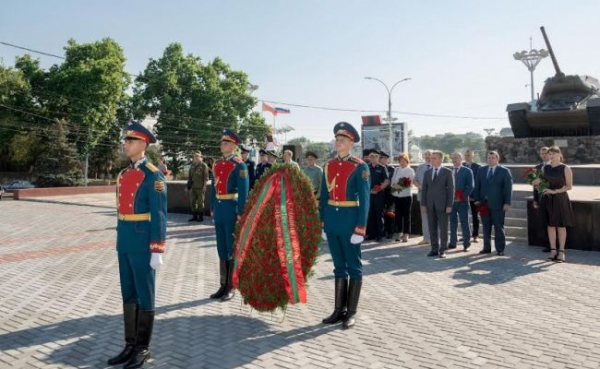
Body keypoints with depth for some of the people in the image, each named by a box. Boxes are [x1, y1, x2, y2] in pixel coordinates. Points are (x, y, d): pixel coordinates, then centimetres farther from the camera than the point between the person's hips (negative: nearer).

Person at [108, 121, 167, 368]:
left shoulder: (153, 176, -12)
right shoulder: (123, 175, 12)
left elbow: (159, 216, -14)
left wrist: (157, 251, -17)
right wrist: (120, 242, 18)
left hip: (142, 243, -8)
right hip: (124, 243, 8)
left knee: (144, 295, 4)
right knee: (128, 294, 14)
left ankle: (143, 348, 16)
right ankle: (130, 344, 26)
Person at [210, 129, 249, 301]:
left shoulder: (239, 165, -8)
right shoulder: (217, 164, 12)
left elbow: (243, 191, -12)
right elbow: (214, 188, 16)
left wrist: (240, 212, -16)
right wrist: (213, 208, 14)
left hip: (231, 210, -7)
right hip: (219, 210, 7)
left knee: (232, 248, 2)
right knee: (221, 248, 11)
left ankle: (231, 287, 11)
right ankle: (223, 285, 21)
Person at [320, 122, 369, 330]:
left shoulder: (360, 167, -7)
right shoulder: (329, 166, 8)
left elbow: (364, 200, -11)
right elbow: (324, 197, 12)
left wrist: (360, 228, -15)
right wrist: (322, 223, 8)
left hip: (350, 221, -5)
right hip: (332, 221, 5)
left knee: (354, 267, 5)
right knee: (339, 266, 13)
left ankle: (351, 313, 14)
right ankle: (339, 310, 22)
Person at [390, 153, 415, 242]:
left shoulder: (410, 170, -1)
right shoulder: (396, 170, 13)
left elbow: (411, 184, -8)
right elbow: (392, 181, 9)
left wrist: (403, 186, -23)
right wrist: (395, 186, -12)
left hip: (406, 195, -4)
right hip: (397, 195, 4)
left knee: (406, 215, 0)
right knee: (398, 214, 7)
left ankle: (406, 234, 5)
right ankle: (399, 233, 16)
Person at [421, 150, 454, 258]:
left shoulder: (448, 172, -1)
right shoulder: (427, 172, 11)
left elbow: (451, 189, -4)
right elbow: (424, 189, 11)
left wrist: (449, 205, -9)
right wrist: (423, 204, 3)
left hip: (442, 205, -4)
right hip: (430, 205, 4)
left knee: (443, 229, 1)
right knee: (432, 229, 7)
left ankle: (442, 250, 8)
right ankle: (434, 249, 14)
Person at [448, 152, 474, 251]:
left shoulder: (467, 171, 0)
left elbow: (470, 186, -5)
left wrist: (462, 197, -11)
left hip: (462, 201, -3)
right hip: (451, 201, 3)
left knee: (464, 223, 1)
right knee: (453, 223, 8)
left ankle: (466, 244, 8)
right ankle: (453, 242, 16)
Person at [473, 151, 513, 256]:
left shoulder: (504, 171, 0)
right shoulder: (481, 170, 10)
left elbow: (508, 187, -4)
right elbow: (477, 186, 11)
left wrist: (507, 203, -10)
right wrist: (477, 199, 3)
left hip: (497, 204, -3)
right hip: (484, 203, 4)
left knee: (499, 227, 2)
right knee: (486, 227, 9)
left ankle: (500, 249, 8)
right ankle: (487, 247, 18)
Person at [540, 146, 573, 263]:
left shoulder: (565, 169, -5)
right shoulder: (545, 168, 6)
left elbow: (569, 186, -6)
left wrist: (555, 191, -16)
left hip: (560, 199, -4)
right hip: (547, 199, 4)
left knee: (561, 225, 3)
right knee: (550, 225, 7)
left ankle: (561, 251, 9)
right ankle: (553, 250, 15)